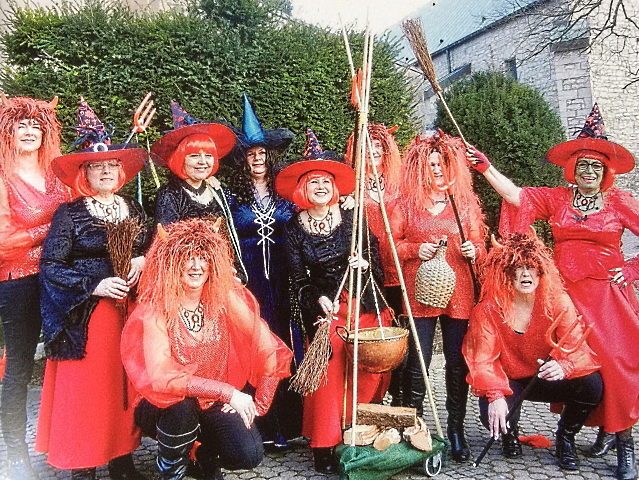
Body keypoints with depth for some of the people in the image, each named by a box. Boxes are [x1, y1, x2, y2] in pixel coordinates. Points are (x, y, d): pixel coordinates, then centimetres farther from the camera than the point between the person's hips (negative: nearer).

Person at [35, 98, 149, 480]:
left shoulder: (134, 210, 11)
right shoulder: (70, 214, -1)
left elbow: (151, 250, 18)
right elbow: (50, 266, -6)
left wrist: (142, 261, -4)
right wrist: (94, 285, -15)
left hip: (129, 309, 4)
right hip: (85, 313, -3)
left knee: (125, 383, 5)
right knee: (86, 387, -1)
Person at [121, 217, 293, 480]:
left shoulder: (225, 296, -11)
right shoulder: (155, 308, -17)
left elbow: (268, 351, -8)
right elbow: (160, 376, -27)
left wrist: (256, 406, -8)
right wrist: (227, 392, -33)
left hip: (215, 405, 2)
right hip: (166, 408, -2)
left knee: (250, 454, -21)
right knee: (181, 404, -34)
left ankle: (208, 451, 16)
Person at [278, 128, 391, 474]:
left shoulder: (353, 219, 4)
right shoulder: (294, 229, 3)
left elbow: (377, 260, 7)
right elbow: (298, 279, 2)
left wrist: (365, 264, -15)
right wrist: (319, 300, -15)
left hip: (365, 305, 1)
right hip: (323, 307, -1)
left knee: (371, 371, -1)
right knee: (328, 375, -7)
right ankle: (324, 447, 8)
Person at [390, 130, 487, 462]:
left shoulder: (465, 201, 11)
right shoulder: (406, 203, 6)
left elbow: (479, 246, 13)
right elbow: (390, 244, 6)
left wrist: (474, 251, -8)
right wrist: (414, 249, -11)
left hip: (458, 292, 2)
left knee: (457, 362, 5)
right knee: (418, 362, 0)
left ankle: (456, 428, 20)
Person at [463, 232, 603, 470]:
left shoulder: (558, 302, -14)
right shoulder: (488, 309, -17)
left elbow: (577, 348, -18)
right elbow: (483, 359, -19)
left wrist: (563, 366, -42)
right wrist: (495, 395, -35)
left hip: (548, 380, 2)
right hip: (508, 381, -1)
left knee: (592, 386, -25)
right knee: (492, 414, -30)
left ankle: (565, 436, 7)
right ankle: (509, 433, 13)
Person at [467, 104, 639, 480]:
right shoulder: (556, 198, 6)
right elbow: (517, 195, -4)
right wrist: (486, 168, -12)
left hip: (607, 292, -2)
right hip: (566, 291, 2)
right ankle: (603, 429, 22)